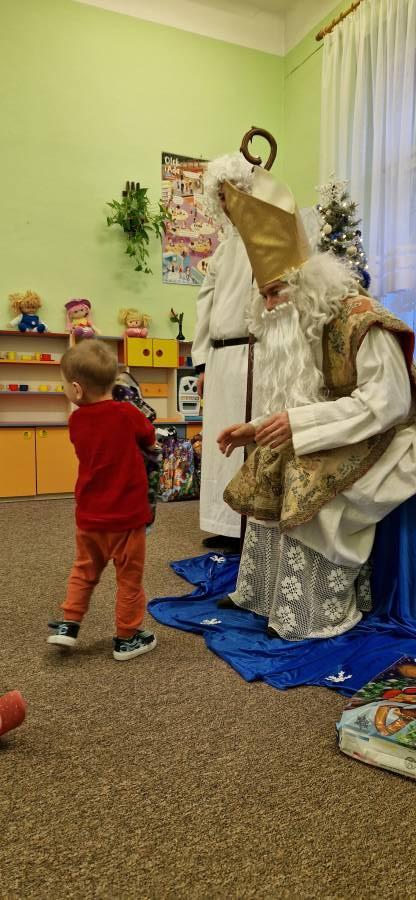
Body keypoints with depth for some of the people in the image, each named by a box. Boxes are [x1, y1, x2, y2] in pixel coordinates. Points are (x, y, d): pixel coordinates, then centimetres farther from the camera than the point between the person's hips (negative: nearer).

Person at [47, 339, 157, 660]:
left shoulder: (76, 420, -4)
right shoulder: (127, 413, -16)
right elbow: (150, 439, 3)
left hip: (89, 515, 4)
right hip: (126, 516, -4)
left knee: (84, 570, 25)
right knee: (129, 578, 11)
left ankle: (68, 625, 29)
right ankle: (127, 639, 23)